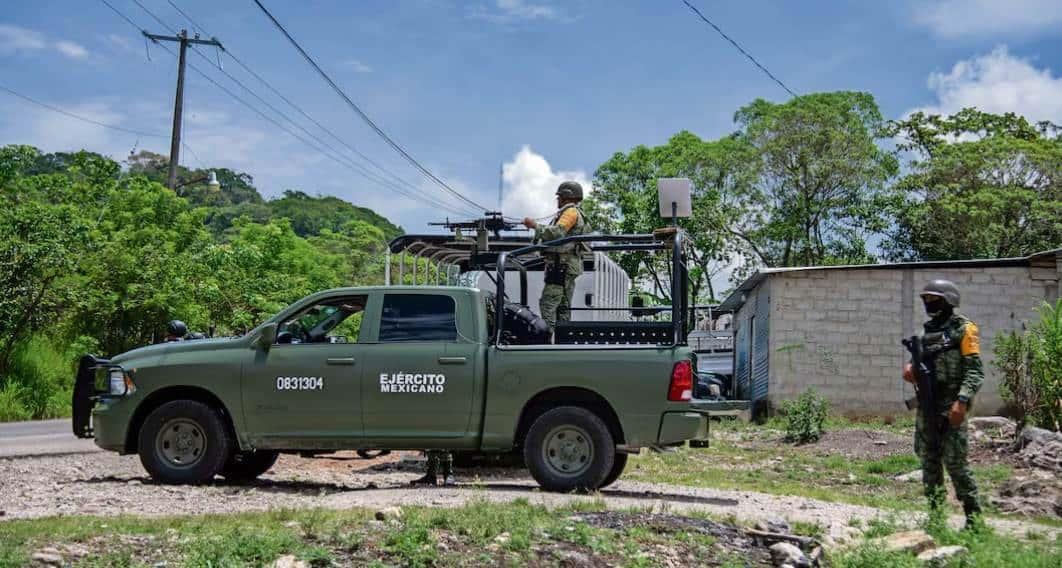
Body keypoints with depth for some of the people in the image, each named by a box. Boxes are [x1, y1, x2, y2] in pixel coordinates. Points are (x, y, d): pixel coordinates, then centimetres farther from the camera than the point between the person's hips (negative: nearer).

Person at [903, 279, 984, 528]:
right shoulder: (929, 329, 15)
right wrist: (912, 369, 1)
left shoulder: (963, 328, -6)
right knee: (929, 461, 9)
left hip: (951, 407, -7)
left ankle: (973, 516, 3)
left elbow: (975, 370, -12)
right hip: (927, 406, 7)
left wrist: (962, 400, -24)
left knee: (955, 462, -7)